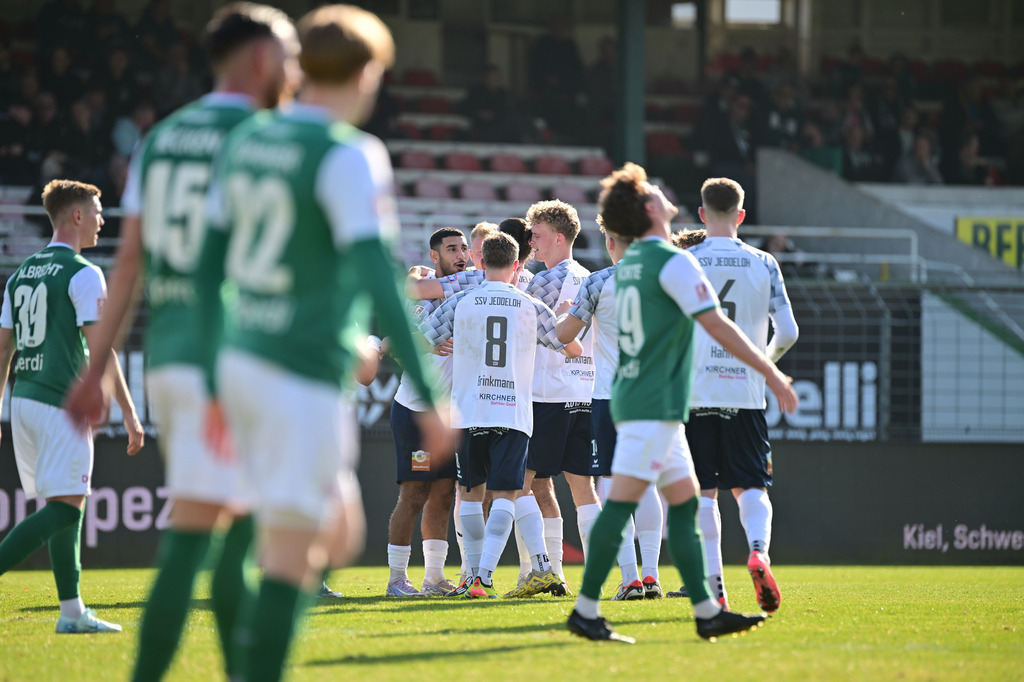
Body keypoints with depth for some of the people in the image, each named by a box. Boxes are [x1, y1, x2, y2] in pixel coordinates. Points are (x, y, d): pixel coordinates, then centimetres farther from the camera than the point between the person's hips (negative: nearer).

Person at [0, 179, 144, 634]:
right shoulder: (83, 275, -8)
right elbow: (99, 350, -13)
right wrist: (129, 413, -11)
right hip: (61, 404, -8)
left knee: (63, 506, 11)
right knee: (65, 508, -9)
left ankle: (73, 611, 10)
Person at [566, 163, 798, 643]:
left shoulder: (628, 263, 15)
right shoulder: (673, 261, -12)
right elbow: (717, 325, -15)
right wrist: (772, 374, -10)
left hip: (634, 395, 9)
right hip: (655, 403, -9)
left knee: (685, 502, 9)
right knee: (621, 503, -10)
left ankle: (707, 612, 9)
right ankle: (586, 610, -11)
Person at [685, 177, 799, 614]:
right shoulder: (763, 264, 2)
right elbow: (788, 332, -1)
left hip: (695, 393, -1)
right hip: (746, 393, 1)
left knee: (703, 492, 4)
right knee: (751, 487, 8)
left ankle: (714, 586, -1)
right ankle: (758, 550, -21)